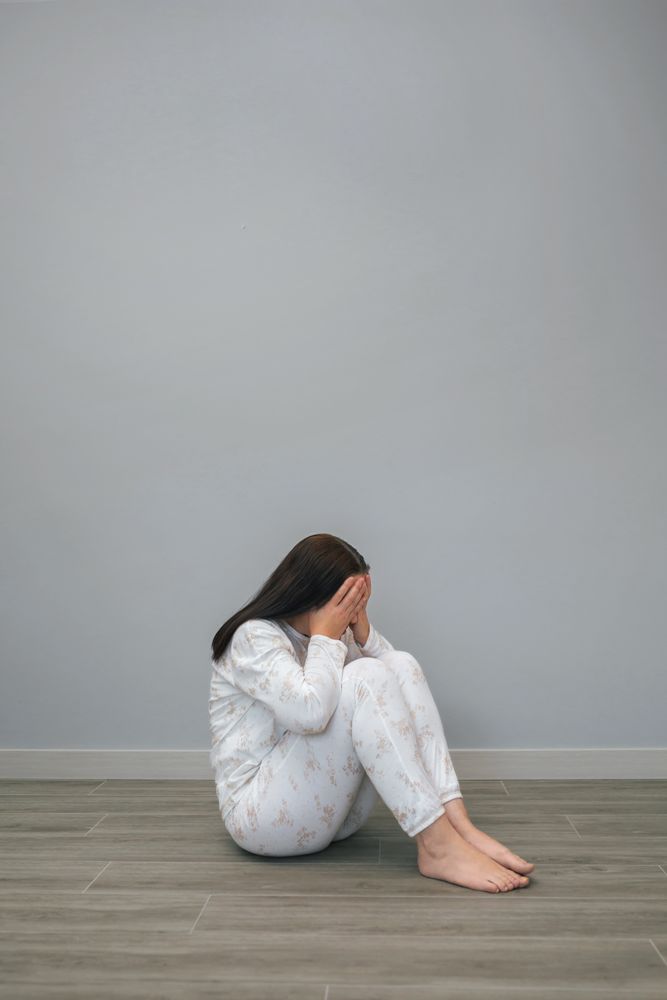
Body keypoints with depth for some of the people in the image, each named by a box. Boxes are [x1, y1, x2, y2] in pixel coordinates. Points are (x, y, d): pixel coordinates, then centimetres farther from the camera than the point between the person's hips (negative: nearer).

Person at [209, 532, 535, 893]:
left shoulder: (333, 634, 11)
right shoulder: (254, 636, -14)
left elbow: (396, 682, 4)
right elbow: (309, 711, -31)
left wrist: (362, 628, -8)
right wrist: (325, 635, -19)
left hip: (332, 808, 8)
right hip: (259, 811, -8)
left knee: (403, 665, -9)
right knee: (364, 678, -27)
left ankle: (457, 823, -21)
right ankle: (437, 846, -29)